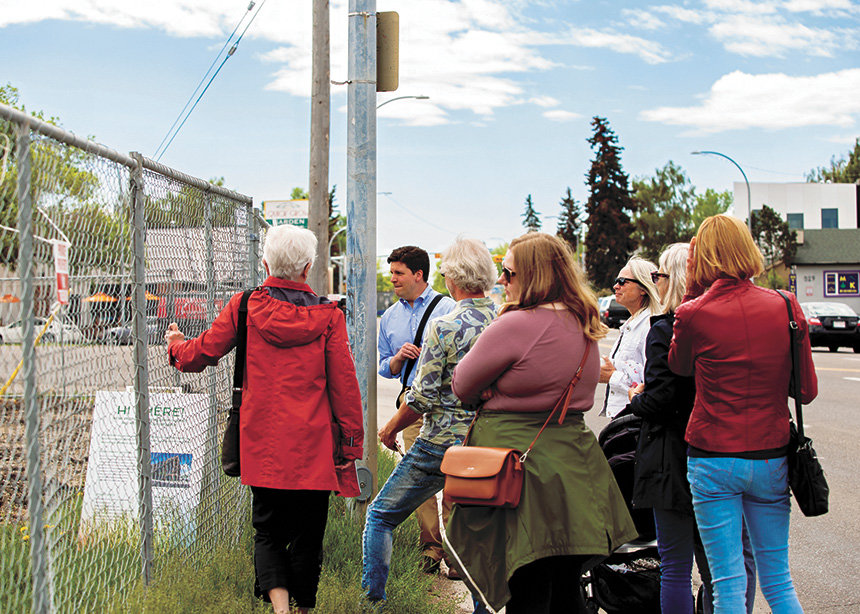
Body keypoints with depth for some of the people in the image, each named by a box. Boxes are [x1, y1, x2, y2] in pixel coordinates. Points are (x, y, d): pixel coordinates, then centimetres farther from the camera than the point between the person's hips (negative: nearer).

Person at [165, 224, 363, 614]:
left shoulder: (244, 307, -1)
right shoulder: (328, 315, -4)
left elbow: (203, 352, 9)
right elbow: (344, 383, -4)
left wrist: (177, 346, 32)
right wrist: (351, 442, 4)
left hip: (262, 443, 1)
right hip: (313, 447, -1)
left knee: (268, 530, 10)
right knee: (307, 533, 12)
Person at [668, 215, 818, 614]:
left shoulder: (693, 314, -10)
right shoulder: (786, 307, -3)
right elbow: (807, 390, 3)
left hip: (713, 459, -3)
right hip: (771, 458, 3)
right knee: (778, 580, 14)